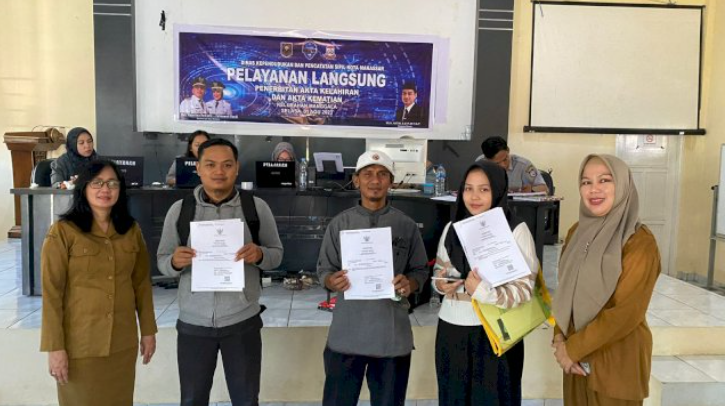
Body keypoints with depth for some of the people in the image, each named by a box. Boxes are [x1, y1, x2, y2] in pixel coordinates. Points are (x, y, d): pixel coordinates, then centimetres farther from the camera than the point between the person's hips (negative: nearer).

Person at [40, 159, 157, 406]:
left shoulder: (132, 230, 2)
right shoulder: (63, 232, -11)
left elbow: (142, 282, 7)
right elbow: (51, 292, -11)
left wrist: (148, 330, 7)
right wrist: (54, 347, -12)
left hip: (123, 342, 4)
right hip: (80, 344, -4)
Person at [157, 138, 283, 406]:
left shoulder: (256, 207, -3)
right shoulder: (179, 209, -1)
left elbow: (276, 253, 2)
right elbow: (162, 261, 4)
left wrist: (259, 255, -20)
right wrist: (175, 262, -20)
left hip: (242, 322, -1)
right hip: (193, 323, 1)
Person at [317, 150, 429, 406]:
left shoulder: (406, 225, 1)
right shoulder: (339, 223, 1)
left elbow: (420, 271, 5)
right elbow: (324, 270, 4)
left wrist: (410, 284, -16)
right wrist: (332, 282, -18)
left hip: (392, 334, 0)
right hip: (347, 334, 0)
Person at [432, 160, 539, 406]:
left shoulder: (516, 230, -9)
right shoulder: (452, 229, 5)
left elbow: (525, 289, -12)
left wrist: (484, 292, -28)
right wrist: (440, 284, -6)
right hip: (452, 329, 4)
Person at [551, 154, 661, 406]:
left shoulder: (640, 242, -17)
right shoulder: (577, 232, 2)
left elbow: (626, 313, -21)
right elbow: (565, 290, 6)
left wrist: (572, 348, -15)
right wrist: (560, 339, -7)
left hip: (617, 356, -5)